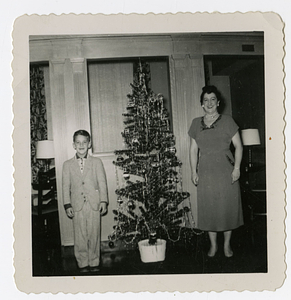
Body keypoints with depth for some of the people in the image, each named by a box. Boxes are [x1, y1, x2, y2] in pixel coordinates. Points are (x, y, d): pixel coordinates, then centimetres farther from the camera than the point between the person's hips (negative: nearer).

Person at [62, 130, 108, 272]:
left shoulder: (97, 162, 5)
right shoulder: (67, 164, 5)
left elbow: (102, 183, 3)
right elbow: (66, 186, 5)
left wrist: (103, 201, -5)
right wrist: (67, 205, -2)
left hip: (94, 204, 0)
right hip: (77, 206, 0)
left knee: (94, 235, 6)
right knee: (80, 236, 6)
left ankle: (94, 263, 21)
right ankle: (83, 263, 20)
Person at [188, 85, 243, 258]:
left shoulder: (227, 121, 1)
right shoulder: (196, 123, 8)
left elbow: (238, 146, 0)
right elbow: (193, 149, 9)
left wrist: (237, 168, -10)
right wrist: (193, 171, 2)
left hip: (226, 171, -2)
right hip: (205, 172, 2)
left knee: (227, 206, 4)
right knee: (208, 208, 6)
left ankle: (227, 244, 21)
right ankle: (213, 244, 22)